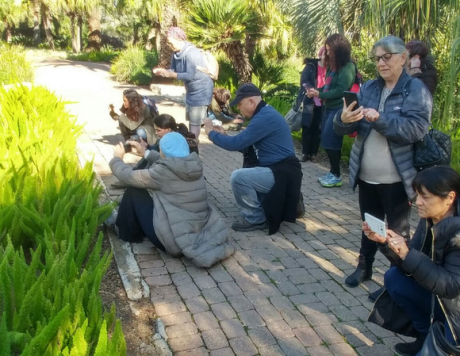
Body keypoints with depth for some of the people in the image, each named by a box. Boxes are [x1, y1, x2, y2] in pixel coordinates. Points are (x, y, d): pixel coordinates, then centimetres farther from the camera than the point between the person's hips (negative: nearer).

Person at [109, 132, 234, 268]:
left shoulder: (164, 172, -16)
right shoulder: (194, 165, 0)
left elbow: (128, 176, 0)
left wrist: (117, 158, 19)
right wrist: (145, 152, 29)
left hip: (174, 241, -7)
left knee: (134, 191, 8)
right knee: (156, 191, 23)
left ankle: (128, 234, 26)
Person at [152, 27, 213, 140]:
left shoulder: (191, 53, -27)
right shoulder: (176, 53, -1)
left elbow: (190, 75, -31)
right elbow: (173, 70, 8)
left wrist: (171, 75, -31)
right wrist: (162, 71, -12)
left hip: (201, 91, -9)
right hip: (191, 90, 10)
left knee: (195, 121, -6)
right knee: (191, 119, 18)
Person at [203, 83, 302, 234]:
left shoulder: (265, 117, -20)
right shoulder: (264, 113, 12)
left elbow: (237, 143, -23)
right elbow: (243, 144, 18)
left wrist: (211, 133, -9)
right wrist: (224, 135, 9)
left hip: (282, 173, -11)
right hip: (278, 170, 11)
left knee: (238, 177, -21)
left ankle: (256, 219, -3)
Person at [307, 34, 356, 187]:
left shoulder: (348, 66, -12)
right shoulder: (333, 65, 15)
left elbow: (341, 90, -19)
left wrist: (320, 95, -16)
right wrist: (316, 91, -1)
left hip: (339, 109, -9)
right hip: (329, 107, 9)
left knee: (330, 141, -8)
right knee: (327, 140, 10)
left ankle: (336, 175, 3)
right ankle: (333, 173, 19)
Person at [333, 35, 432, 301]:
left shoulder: (416, 90, -8)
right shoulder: (368, 88, 6)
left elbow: (417, 129, -22)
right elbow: (343, 128, 0)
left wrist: (380, 119, -31)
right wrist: (344, 120, -24)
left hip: (396, 179, -5)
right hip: (367, 176, 5)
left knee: (397, 231, 10)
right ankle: (364, 267, 38)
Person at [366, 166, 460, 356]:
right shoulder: (429, 220, -6)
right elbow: (409, 263, -3)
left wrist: (407, 254, -36)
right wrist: (384, 241, -21)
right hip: (438, 297, 7)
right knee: (393, 277, -9)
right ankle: (426, 336, 8)